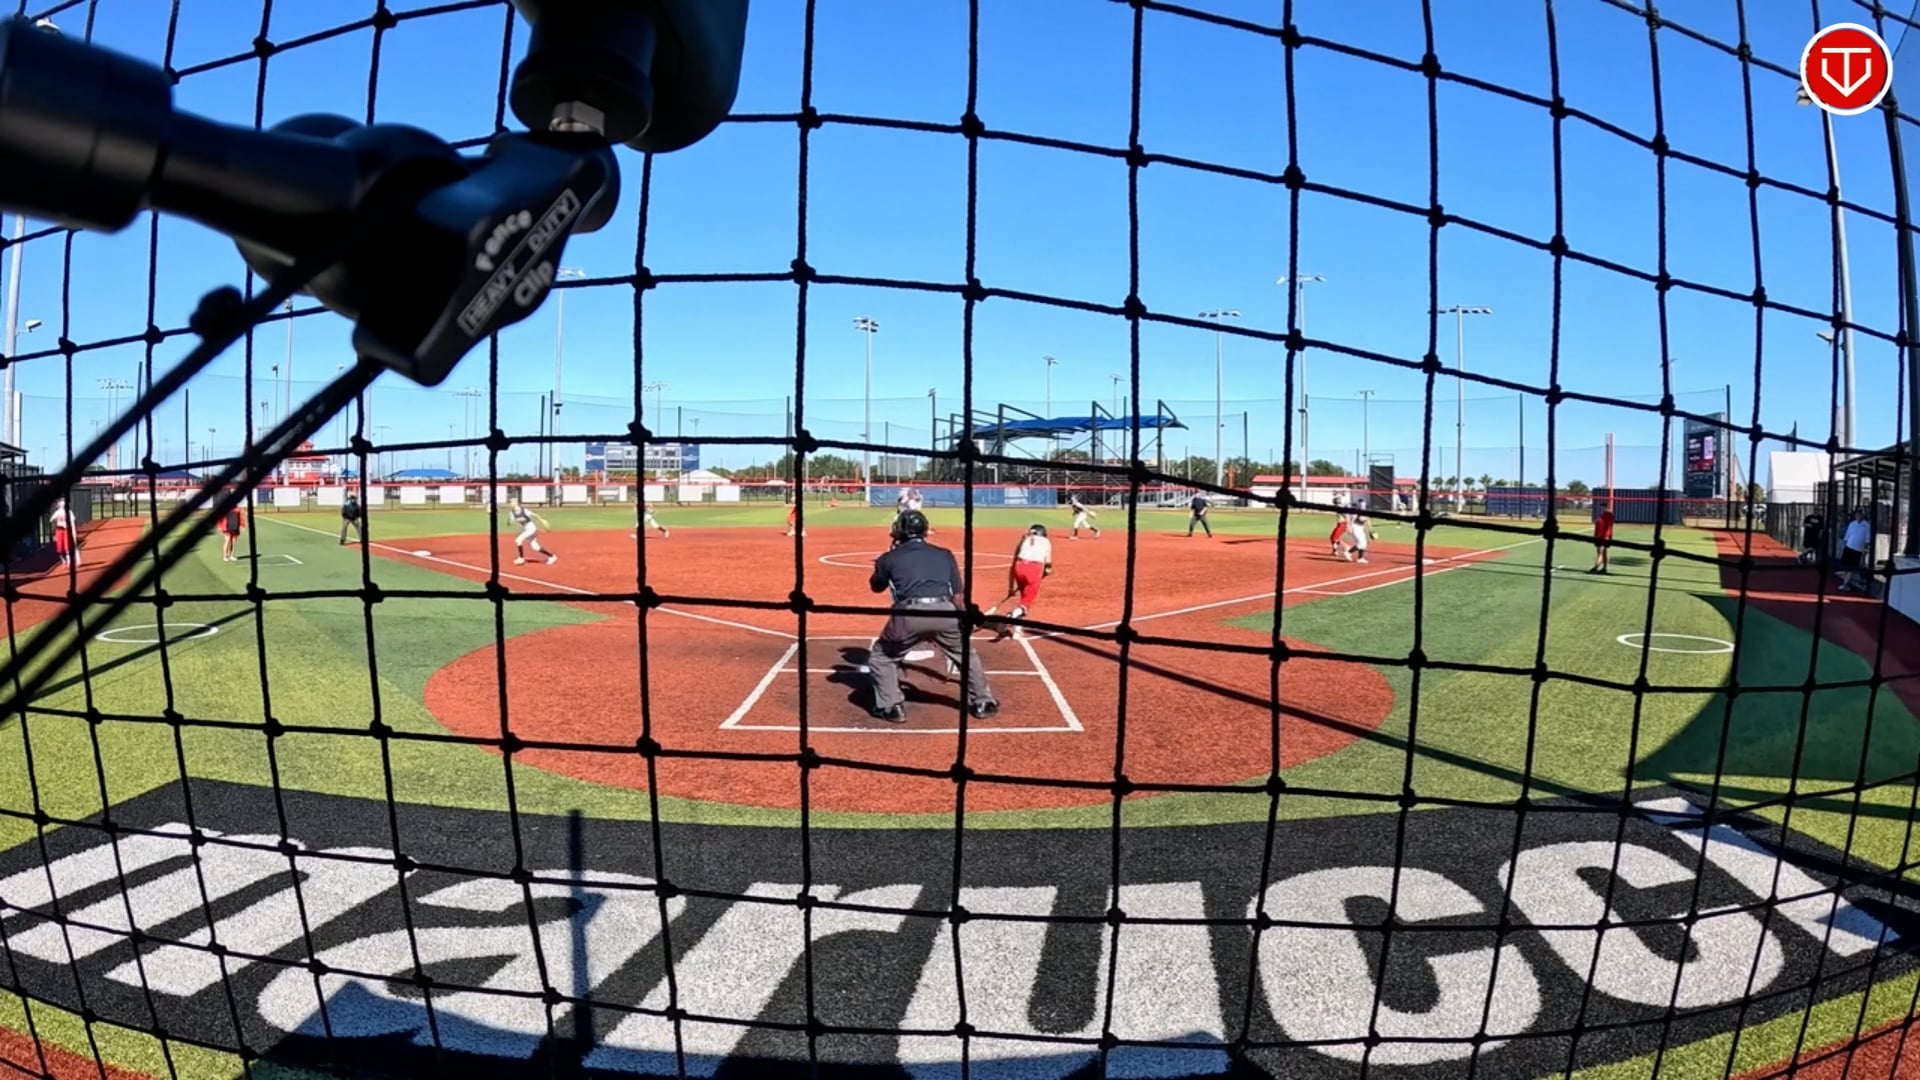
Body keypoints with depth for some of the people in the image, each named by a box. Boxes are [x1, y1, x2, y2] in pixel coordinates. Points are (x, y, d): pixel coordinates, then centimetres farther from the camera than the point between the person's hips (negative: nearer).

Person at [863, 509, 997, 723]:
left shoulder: (890, 558, 19)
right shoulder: (945, 555, 23)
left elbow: (876, 586, 36)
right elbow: (958, 595, 20)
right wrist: (956, 622, 30)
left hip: (909, 614, -2)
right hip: (944, 611, 2)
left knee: (880, 657, 23)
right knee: (967, 654, 28)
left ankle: (892, 707, 17)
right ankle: (983, 702, 32)